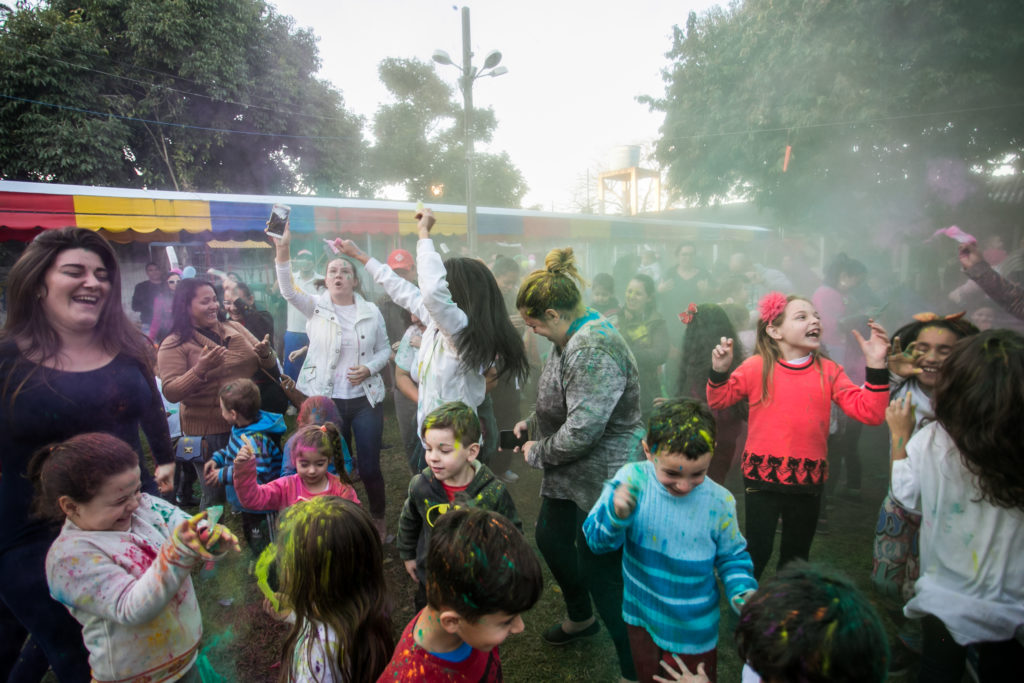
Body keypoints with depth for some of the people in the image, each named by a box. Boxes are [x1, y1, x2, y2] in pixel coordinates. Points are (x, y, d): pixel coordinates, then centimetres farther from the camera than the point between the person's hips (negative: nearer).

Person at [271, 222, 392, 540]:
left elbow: (385, 349, 7)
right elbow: (288, 290, -20)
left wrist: (369, 368, -14)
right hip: (326, 401, 0)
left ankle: (378, 520, 28)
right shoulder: (316, 307, -1)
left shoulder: (371, 311, 2)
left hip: (365, 399, 0)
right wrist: (283, 249, -34)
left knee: (369, 466, 4)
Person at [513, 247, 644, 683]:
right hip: (570, 475, 11)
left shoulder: (594, 348, -28)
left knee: (600, 572, 1)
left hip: (605, 477, -11)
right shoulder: (571, 340, 6)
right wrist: (532, 424, 5)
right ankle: (580, 619, 51)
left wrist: (539, 452, -13)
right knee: (550, 538, 25)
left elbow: (582, 429, -30)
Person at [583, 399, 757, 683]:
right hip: (642, 617, 1)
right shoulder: (632, 480, -23)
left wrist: (744, 593, -23)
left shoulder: (719, 502, -22)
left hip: (692, 631, -1)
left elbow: (732, 558, -4)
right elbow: (597, 540, -19)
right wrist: (615, 513, -39)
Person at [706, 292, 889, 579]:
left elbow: (870, 412, -5)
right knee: (758, 550, 5)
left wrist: (876, 366, -13)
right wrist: (719, 371, -16)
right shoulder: (757, 366, -5)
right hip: (762, 474, -3)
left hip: (808, 479, 3)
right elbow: (718, 400, 2)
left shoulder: (829, 371, 1)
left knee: (796, 555, 20)